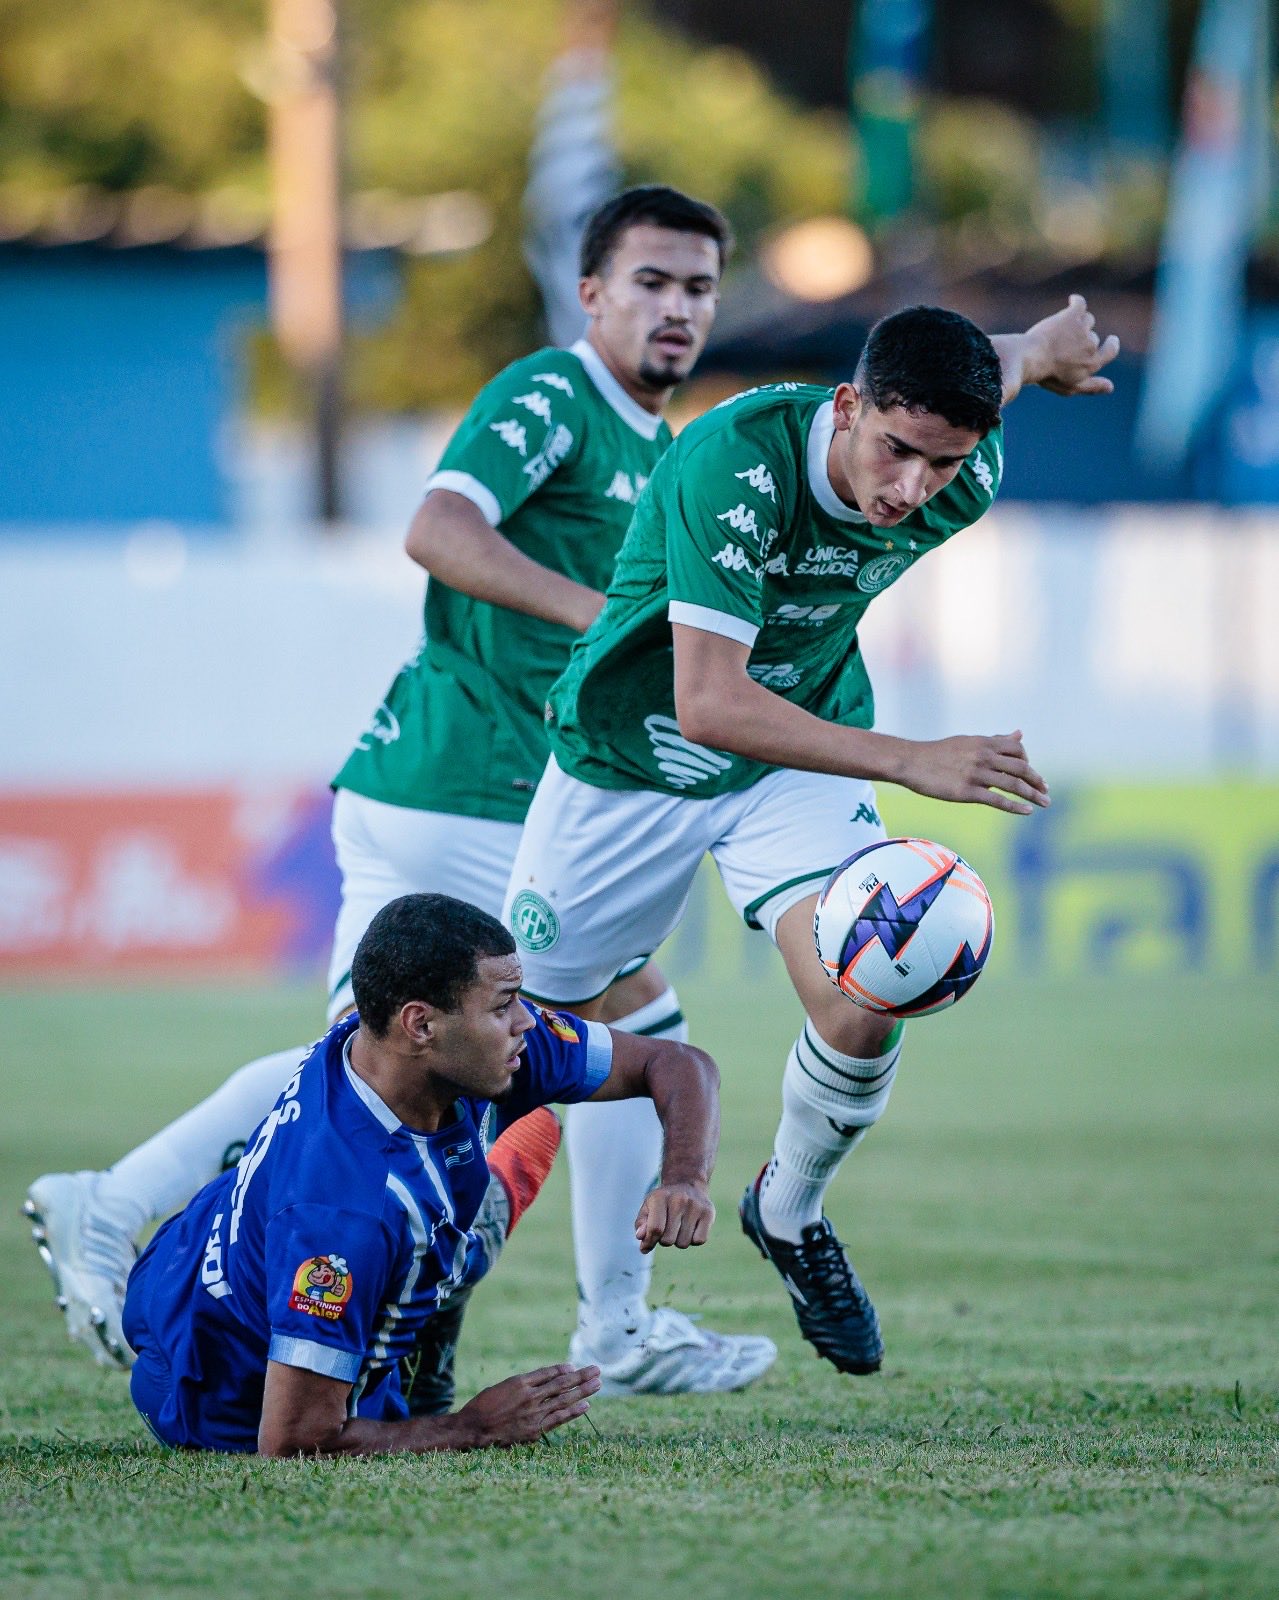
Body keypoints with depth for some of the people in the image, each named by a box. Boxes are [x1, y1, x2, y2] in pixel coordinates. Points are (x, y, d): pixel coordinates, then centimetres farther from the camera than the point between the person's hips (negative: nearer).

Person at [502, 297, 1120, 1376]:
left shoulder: (967, 478, -19)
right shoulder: (732, 464, -36)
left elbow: (994, 364, 6)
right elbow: (708, 702, -40)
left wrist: (1044, 347, 30)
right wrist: (911, 761, -46)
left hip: (798, 763, 3)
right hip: (632, 760, -3)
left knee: (864, 1013, -20)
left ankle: (789, 1214, 10)